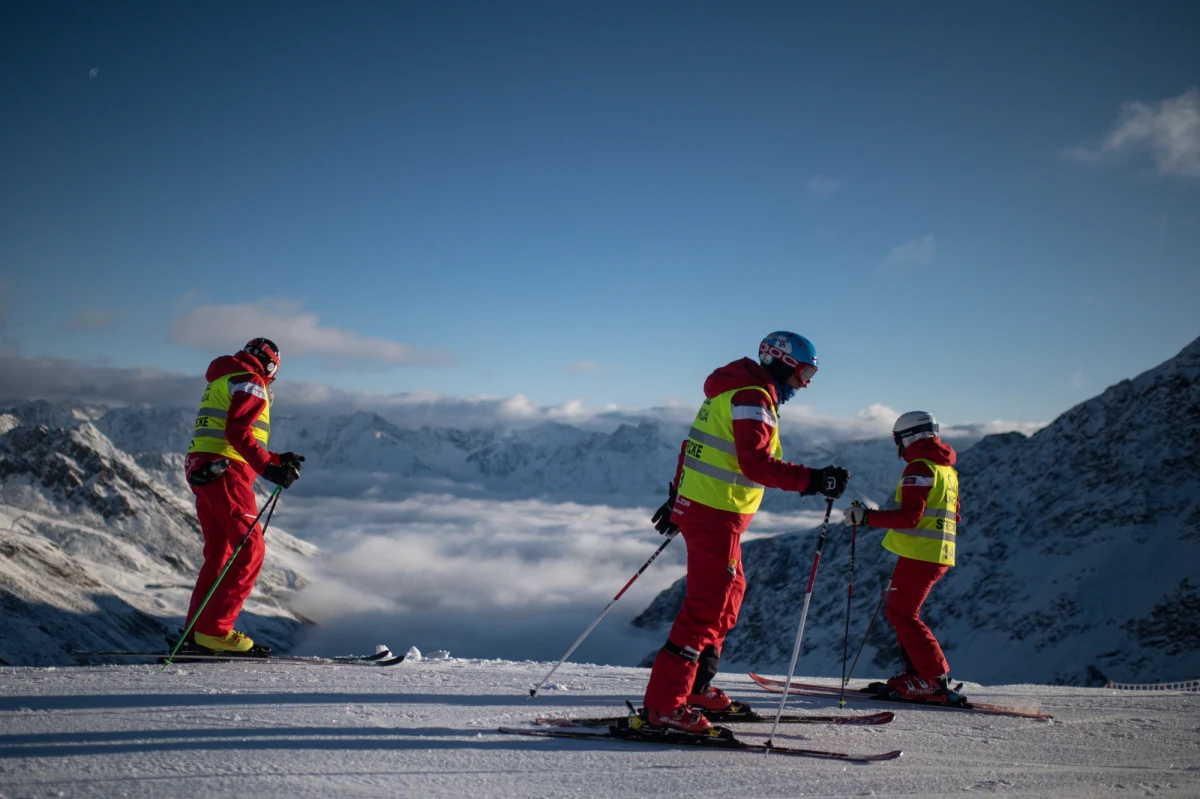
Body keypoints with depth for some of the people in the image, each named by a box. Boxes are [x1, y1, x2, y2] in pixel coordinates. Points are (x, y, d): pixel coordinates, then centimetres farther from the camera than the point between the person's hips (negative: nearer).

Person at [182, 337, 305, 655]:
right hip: (225, 471, -10)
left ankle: (198, 632, 14)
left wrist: (277, 461, 23)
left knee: (219, 554, 14)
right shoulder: (250, 382, -4)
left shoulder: (222, 382, 27)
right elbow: (237, 431, -19)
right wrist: (268, 466, -25)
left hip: (204, 471, 10)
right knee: (250, 550, -13)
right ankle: (215, 630, -18)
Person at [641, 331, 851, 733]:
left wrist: (677, 496, 26)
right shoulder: (752, 397, -15)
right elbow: (757, 464, -24)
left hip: (695, 503, 10)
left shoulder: (732, 391, 16)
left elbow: (694, 446, 21)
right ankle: (664, 706, -7)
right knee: (707, 606, -9)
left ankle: (696, 686, 27)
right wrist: (814, 480, -25)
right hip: (716, 515, -10)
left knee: (729, 594, 19)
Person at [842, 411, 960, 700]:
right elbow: (955, 515, 23)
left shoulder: (919, 468, -12)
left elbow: (909, 516, -21)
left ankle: (936, 679, -11)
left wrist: (866, 517, -19)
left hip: (920, 554, -10)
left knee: (902, 614, -6)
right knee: (901, 612, 16)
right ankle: (917, 674, 14)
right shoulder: (948, 469, 17)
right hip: (940, 554, 10)